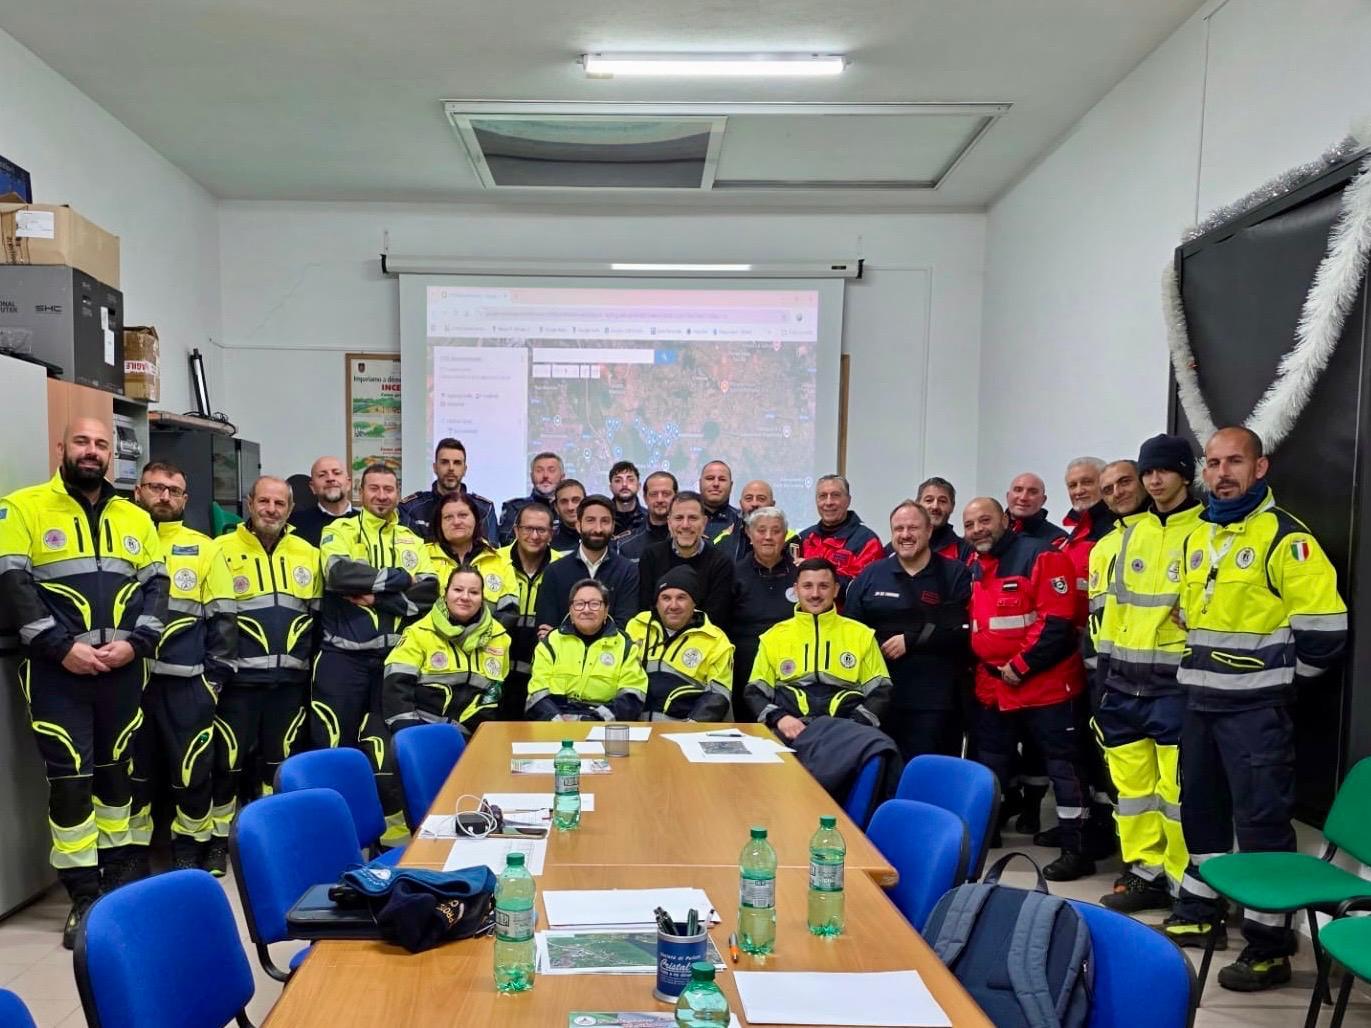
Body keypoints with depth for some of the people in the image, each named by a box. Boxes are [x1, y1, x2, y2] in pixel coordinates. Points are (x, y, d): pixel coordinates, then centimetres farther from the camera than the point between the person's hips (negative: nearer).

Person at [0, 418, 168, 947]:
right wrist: (62, 647, -17)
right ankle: (84, 895, 7)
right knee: (70, 779, -2)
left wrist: (133, 643, -8)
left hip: (123, 669, 4)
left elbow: (156, 586, 7)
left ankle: (121, 875, 26)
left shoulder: (135, 518, 11)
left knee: (118, 770, 13)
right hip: (57, 670, -4)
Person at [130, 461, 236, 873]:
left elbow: (223, 617, 6)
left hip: (185, 681, 0)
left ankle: (189, 849, 19)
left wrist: (214, 676, 0)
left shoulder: (204, 549, 7)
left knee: (192, 768, 3)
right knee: (131, 769, 8)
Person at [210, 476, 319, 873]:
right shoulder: (222, 550, -3)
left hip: (290, 680, 4)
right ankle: (218, 840, 13)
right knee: (229, 760, -1)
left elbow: (319, 613, 15)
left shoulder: (307, 554, 9)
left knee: (279, 760, 12)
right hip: (239, 679, -3)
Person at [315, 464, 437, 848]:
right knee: (335, 747, 0)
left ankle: (394, 830, 20)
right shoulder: (340, 531, 3)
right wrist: (397, 578, -12)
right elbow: (339, 572, -18)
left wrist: (374, 595, -14)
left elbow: (428, 593, -3)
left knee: (390, 747, 9)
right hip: (343, 656, -3)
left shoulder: (412, 541, 12)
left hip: (394, 658, 3)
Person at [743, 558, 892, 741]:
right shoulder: (774, 636, 14)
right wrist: (779, 718, -8)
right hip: (791, 728, -1)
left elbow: (880, 692, 11)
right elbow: (754, 692, 13)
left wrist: (856, 725, -8)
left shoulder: (861, 634, 13)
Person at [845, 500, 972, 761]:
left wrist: (911, 641, -11)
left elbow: (964, 631, -7)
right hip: (880, 697, 2)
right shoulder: (870, 575, 11)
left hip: (935, 701, -2)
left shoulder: (955, 574, 4)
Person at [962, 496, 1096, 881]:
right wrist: (980, 663, 9)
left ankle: (1076, 850, 9)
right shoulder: (972, 569, 12)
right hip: (992, 685, 8)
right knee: (989, 764, 17)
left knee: (1063, 764, 0)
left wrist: (1021, 666, -17)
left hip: (1045, 683, -7)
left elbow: (1057, 621, -19)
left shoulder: (1041, 557, -13)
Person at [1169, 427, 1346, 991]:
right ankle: (1199, 913, 31)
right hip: (1199, 699, 8)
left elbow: (1324, 625, -16)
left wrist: (1280, 678, -5)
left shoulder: (1285, 537, -12)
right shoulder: (1196, 537, 11)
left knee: (1261, 819, -3)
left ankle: (1270, 945, 7)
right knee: (1200, 809, 16)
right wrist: (1200, 666, 14)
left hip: (1254, 705, -8)